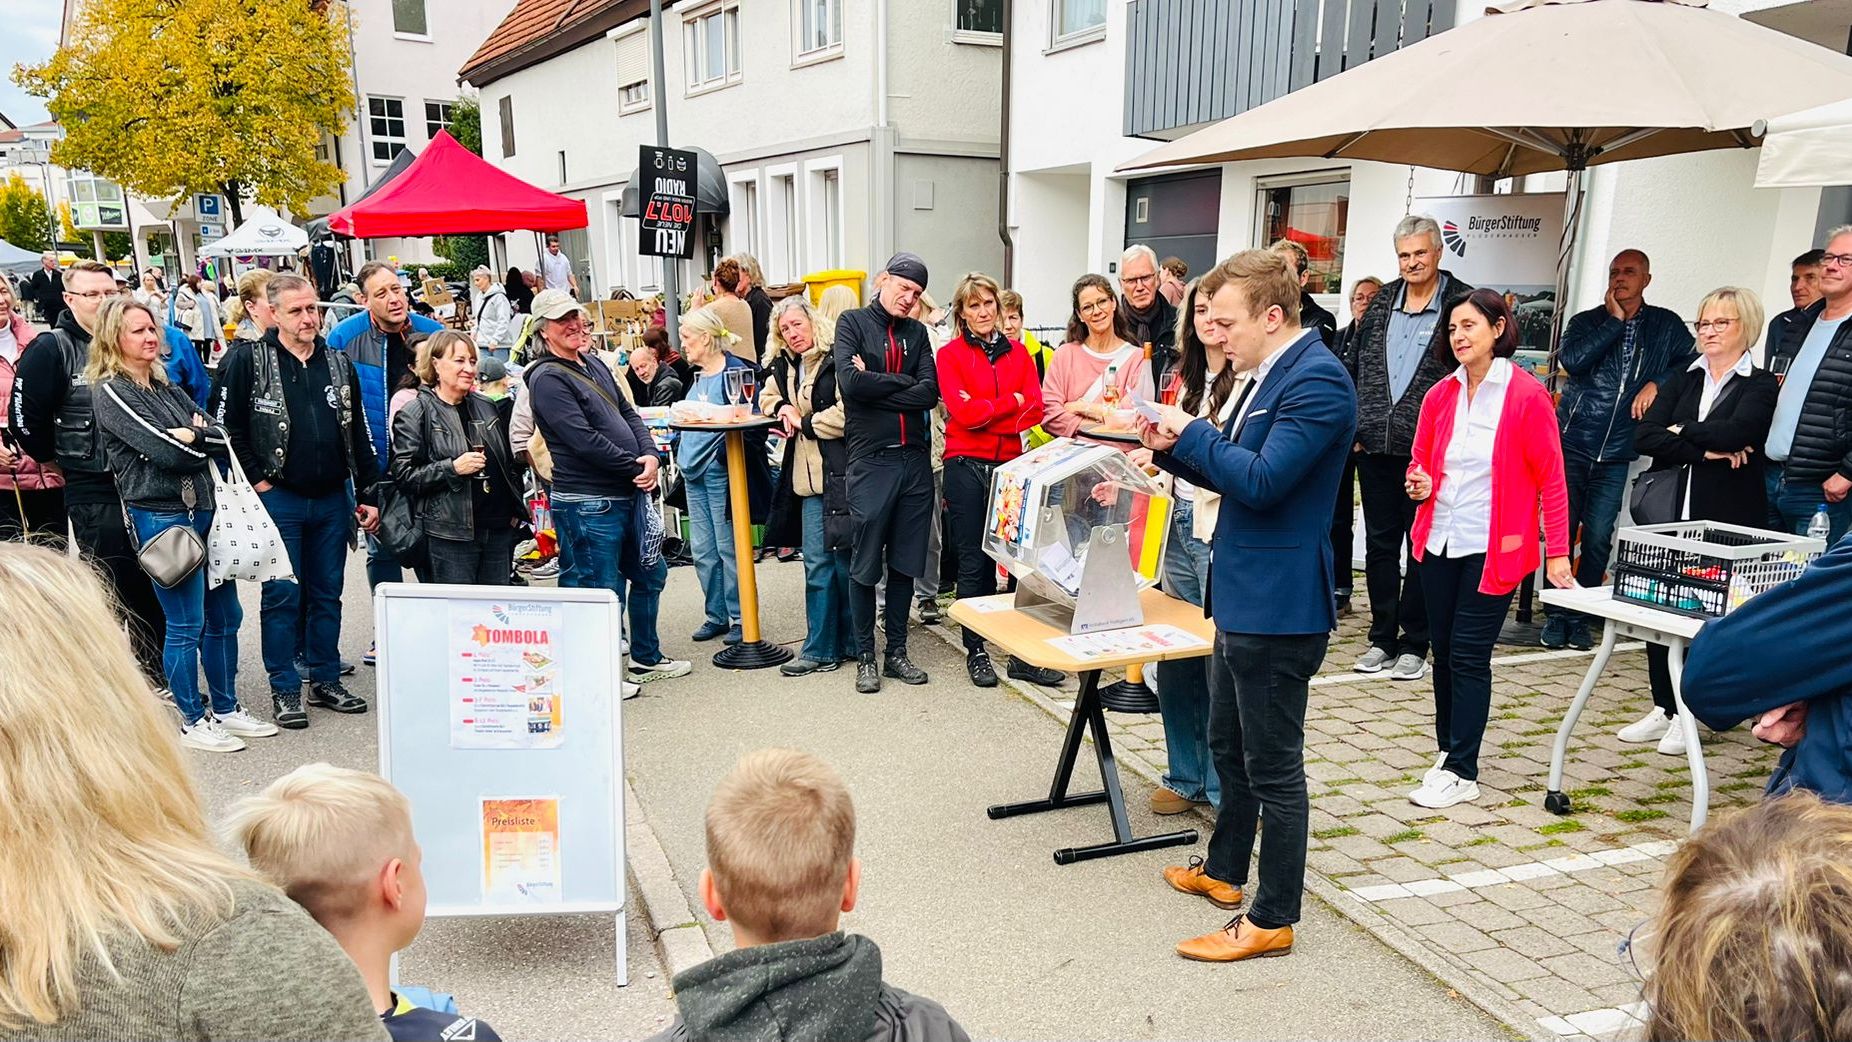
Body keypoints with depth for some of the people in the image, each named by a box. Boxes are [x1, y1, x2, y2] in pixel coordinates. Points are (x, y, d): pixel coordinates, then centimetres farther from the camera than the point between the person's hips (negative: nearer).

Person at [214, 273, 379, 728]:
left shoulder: (340, 363, 9)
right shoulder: (248, 359, -3)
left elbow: (360, 435, 12)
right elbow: (228, 425, -4)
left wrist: (367, 496, 10)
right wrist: (257, 480, -8)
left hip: (333, 499, 4)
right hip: (278, 499, -4)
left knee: (327, 594, 12)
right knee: (282, 596, 1)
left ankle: (327, 681, 22)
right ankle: (284, 690, 11)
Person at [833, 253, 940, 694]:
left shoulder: (917, 332, 13)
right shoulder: (853, 323, 1)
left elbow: (930, 392, -3)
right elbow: (851, 381, -17)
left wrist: (875, 386, -10)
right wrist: (902, 382, -6)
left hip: (915, 459, 4)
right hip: (870, 460, -4)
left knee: (905, 563, 10)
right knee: (865, 565, 2)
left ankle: (897, 652, 21)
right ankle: (864, 657, 15)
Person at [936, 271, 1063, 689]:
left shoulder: (1018, 353, 12)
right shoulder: (950, 355, 2)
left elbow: (1035, 410, 0)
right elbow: (962, 412, -11)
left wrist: (983, 411, -11)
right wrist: (1012, 401, -6)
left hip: (1010, 464, 3)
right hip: (967, 466, -2)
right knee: (974, 562, 4)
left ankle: (1024, 654, 5)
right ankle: (976, 652, 15)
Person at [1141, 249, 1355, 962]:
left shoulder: (1317, 380, -19)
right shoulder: (1267, 375, 12)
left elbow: (1261, 480, -26)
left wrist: (1192, 430, -15)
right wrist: (1172, 447, 2)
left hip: (1278, 604, -10)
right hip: (1243, 595, 10)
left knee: (1273, 767, 2)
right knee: (1228, 744, 23)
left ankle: (1273, 919, 15)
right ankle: (1224, 870, 41)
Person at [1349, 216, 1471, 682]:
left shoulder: (1462, 303, -4)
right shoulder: (1381, 302, 11)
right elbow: (1354, 366, 14)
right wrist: (1352, 425, 8)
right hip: (1375, 446, 5)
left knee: (1423, 545, 4)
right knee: (1379, 542, 10)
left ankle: (1414, 644, 13)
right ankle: (1381, 639, 21)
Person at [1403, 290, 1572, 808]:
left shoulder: (1527, 396, -9)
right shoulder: (1440, 396, 6)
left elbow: (1551, 479, -7)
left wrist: (1557, 553, -10)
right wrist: (1419, 485, -7)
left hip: (1493, 548, -5)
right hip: (1439, 542, 5)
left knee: (1469, 655, -4)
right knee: (1444, 650, 11)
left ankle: (1461, 773, 5)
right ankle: (1449, 751, 26)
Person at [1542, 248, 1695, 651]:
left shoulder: (1666, 324, 9)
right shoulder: (1587, 321, 7)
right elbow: (1571, 359, -12)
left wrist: (1657, 383, -10)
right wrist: (1615, 319, -8)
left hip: (1616, 452, 1)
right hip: (1572, 443, 0)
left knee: (1598, 538, 1)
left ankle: (1580, 617, 12)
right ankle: (1555, 615, 9)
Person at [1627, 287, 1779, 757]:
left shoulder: (1761, 385, 0)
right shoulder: (1684, 380, 13)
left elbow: (1735, 431, -20)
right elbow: (1644, 435, -2)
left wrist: (1681, 430, -5)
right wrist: (1705, 450, -12)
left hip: (1726, 519, -4)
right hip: (1671, 512, 5)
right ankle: (1664, 708, 18)